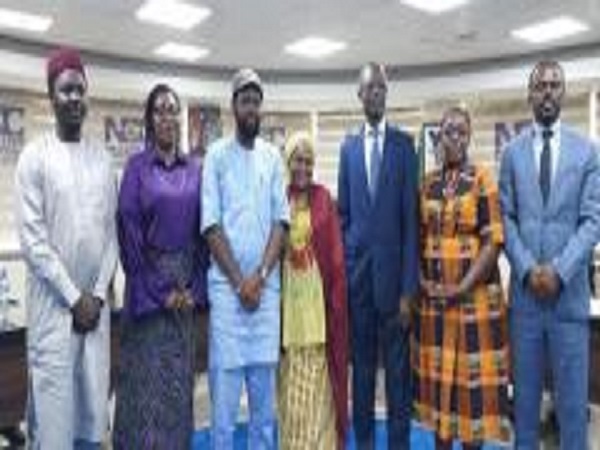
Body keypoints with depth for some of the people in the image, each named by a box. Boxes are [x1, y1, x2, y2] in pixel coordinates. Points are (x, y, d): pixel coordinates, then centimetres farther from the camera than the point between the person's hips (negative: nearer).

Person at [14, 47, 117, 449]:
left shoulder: (103, 158, 8)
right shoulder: (35, 156, -5)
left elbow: (110, 232, 7)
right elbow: (32, 239, -10)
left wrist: (98, 294, -1)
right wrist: (73, 296, -11)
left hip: (96, 300, 4)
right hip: (54, 300, -4)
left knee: (94, 399, 10)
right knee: (53, 400, -1)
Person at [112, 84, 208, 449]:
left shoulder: (195, 169, 7)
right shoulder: (137, 166, -3)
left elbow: (202, 229, 5)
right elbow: (128, 229, -8)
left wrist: (194, 286, -3)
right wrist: (159, 288, -10)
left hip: (187, 280, 3)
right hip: (148, 280, -3)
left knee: (179, 375, 11)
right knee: (147, 375, 3)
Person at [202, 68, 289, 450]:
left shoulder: (273, 157, 9)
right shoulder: (217, 155, 1)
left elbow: (281, 221, 4)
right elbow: (212, 225, -5)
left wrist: (259, 277, -7)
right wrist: (240, 281, -9)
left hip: (267, 284, 3)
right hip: (226, 284, -3)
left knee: (265, 378, 10)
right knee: (225, 375, 1)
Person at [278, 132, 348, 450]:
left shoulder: (323, 199, 4)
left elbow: (335, 252, 2)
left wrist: (335, 295, -4)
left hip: (317, 294, -1)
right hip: (287, 293, 1)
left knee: (318, 371, 4)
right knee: (290, 374, 9)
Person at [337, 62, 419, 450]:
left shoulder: (404, 144, 0)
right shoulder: (348, 146, 9)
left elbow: (411, 217, -4)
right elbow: (342, 211, 11)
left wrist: (409, 286, -9)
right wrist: (342, 266, 3)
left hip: (392, 268, -3)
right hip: (357, 268, 3)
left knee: (398, 364, 5)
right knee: (362, 360, 13)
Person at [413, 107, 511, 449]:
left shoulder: (483, 179, -5)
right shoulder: (428, 182, 8)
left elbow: (494, 241, -10)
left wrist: (463, 287, -16)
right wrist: (423, 279, -2)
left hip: (475, 294, -4)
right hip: (433, 296, 4)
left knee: (472, 373, 3)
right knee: (437, 371, 11)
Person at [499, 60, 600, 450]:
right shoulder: (513, 152, 6)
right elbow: (507, 218, 3)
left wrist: (559, 271, -13)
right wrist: (527, 268, -9)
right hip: (524, 287, 1)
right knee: (525, 388, 11)